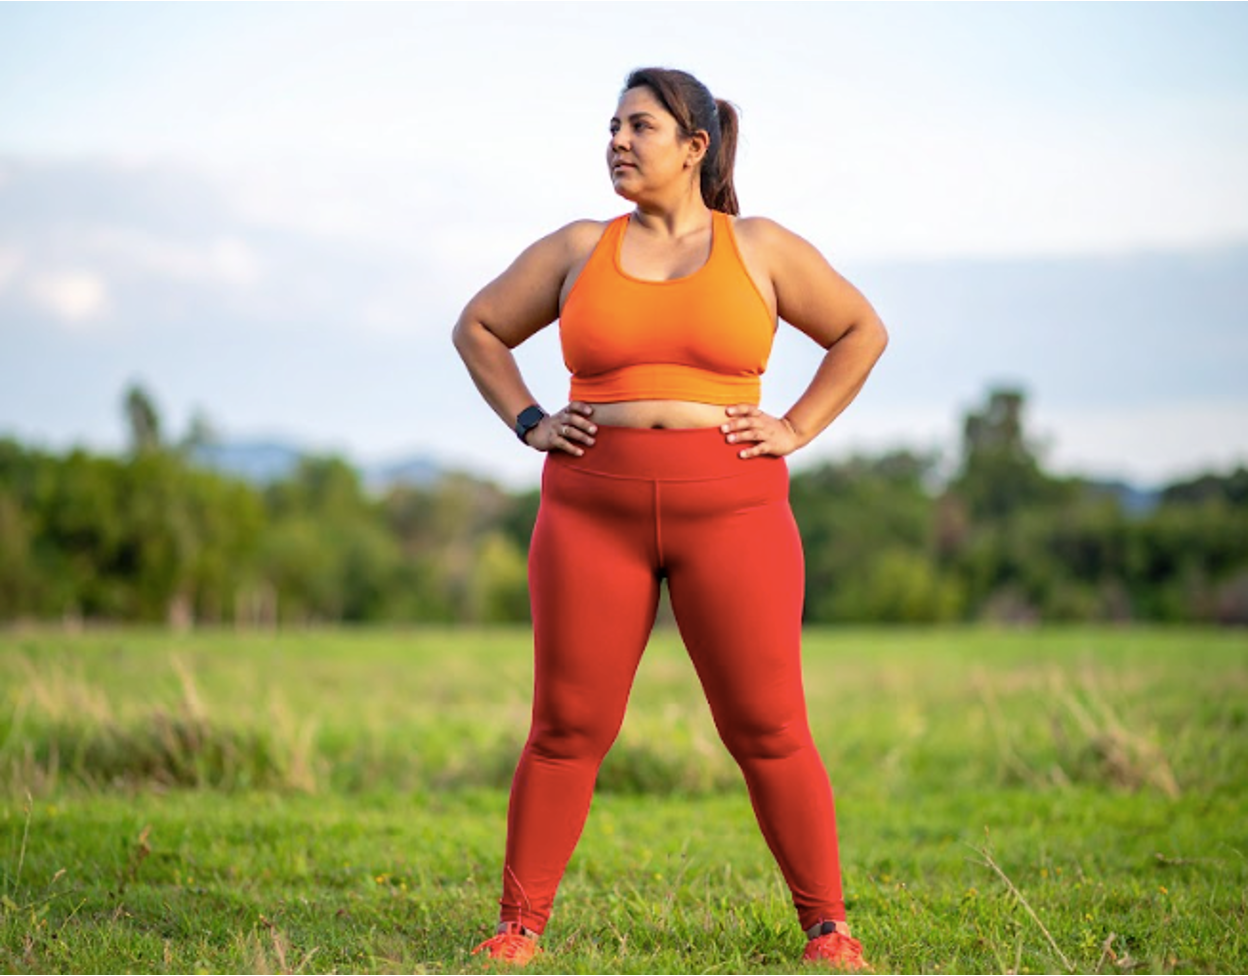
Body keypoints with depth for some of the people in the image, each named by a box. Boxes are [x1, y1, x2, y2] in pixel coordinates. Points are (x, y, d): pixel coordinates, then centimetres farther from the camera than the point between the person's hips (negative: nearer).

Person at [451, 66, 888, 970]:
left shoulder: (761, 248, 5)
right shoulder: (578, 249, 9)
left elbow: (862, 330, 13)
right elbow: (478, 327, 19)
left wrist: (798, 429, 2)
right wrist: (530, 422, 6)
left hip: (730, 513, -1)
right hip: (593, 513, 1)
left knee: (770, 730, -3)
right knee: (566, 728, 0)